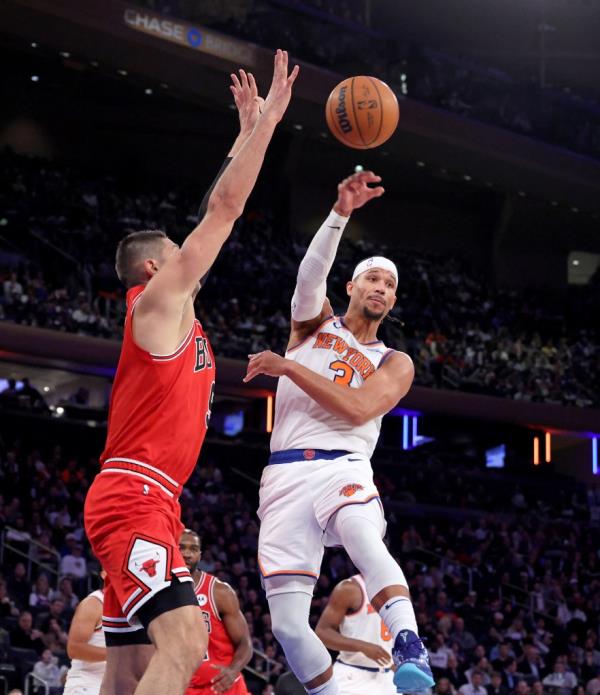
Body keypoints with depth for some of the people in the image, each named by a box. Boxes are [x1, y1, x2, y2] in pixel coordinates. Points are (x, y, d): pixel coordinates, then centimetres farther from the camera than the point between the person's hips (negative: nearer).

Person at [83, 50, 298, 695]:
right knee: (184, 643, -27)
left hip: (141, 502, 10)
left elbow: (219, 211, 29)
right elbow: (224, 206, -4)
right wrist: (267, 119, 0)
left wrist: (250, 129, 33)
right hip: (133, 498, -10)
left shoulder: (175, 312, 23)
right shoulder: (157, 297, -1)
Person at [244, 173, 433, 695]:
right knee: (288, 624, -8)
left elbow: (357, 409, -5)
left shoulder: (395, 364, 15)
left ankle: (412, 652, -53)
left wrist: (289, 367, -8)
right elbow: (311, 274, -5)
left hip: (343, 469, -1)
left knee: (365, 538, -39)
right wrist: (341, 213, -20)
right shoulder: (315, 321, 18)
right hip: (287, 475, 2)